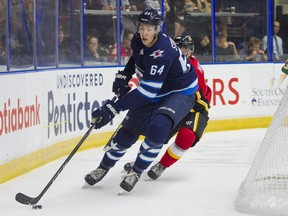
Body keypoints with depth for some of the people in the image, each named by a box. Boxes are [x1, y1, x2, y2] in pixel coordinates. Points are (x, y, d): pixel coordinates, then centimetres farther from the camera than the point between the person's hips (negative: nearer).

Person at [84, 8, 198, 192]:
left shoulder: (162, 52, -36)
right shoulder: (138, 41, -11)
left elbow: (147, 92, -38)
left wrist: (113, 108, -39)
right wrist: (124, 77, 4)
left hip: (180, 93, -8)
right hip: (154, 93, 8)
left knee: (158, 127, -31)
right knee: (129, 129, 4)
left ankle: (136, 172, -13)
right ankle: (103, 167, 24)